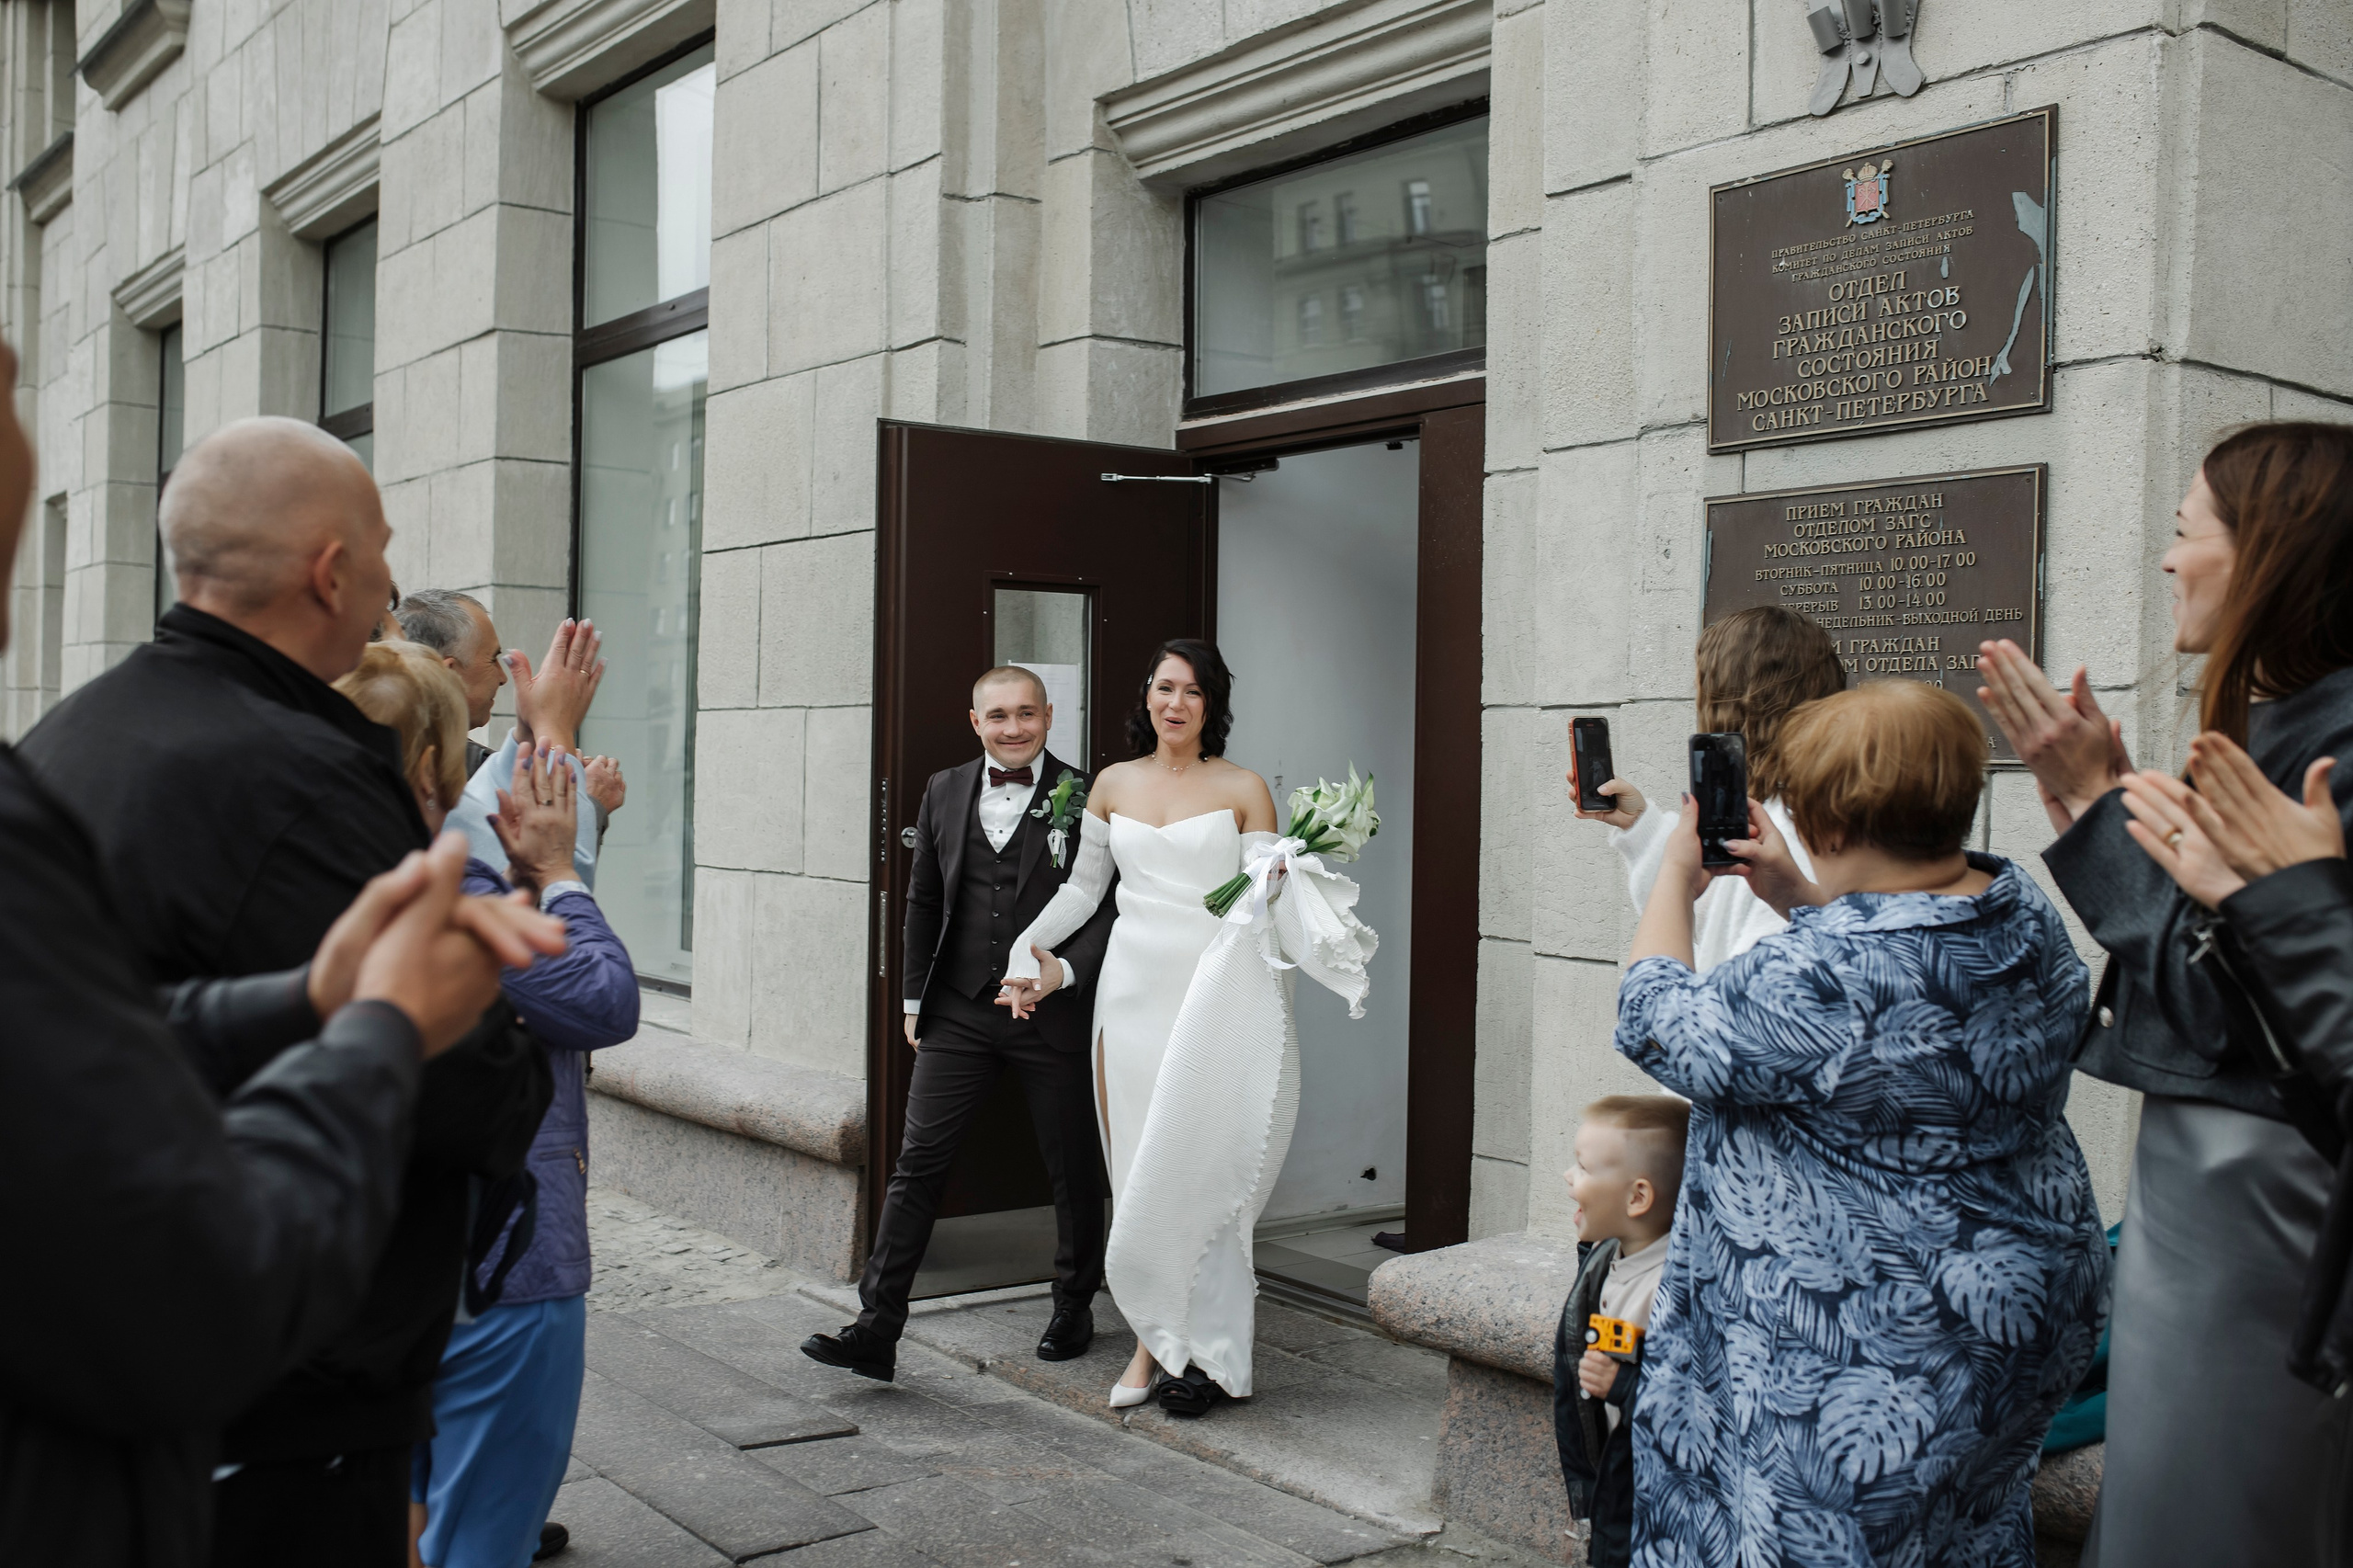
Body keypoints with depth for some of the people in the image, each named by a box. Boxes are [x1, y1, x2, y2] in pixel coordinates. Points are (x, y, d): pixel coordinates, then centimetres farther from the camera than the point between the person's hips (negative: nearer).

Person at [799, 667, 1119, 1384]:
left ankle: (1073, 1310, 32)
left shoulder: (1085, 798, -6)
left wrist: (1068, 970, -22)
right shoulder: (945, 791, 7)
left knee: (1073, 1170, 11)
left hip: (1054, 1015, -2)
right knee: (918, 1162, -3)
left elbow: (1112, 904, -7)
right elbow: (923, 901, 14)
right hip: (957, 1014, 3)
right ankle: (876, 1330, 0)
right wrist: (914, 997, 13)